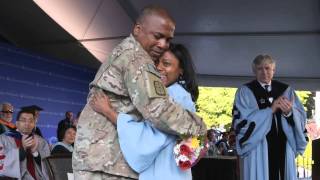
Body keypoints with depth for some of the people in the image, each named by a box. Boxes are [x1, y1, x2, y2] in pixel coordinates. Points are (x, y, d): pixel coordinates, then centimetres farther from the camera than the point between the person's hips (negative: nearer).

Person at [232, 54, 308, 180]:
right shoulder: (245, 92, 1)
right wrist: (270, 109, -17)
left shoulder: (286, 90, 12)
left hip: (282, 147, 3)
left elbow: (301, 117, 5)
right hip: (257, 148, -3)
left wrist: (289, 112, -18)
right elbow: (241, 121, -11)